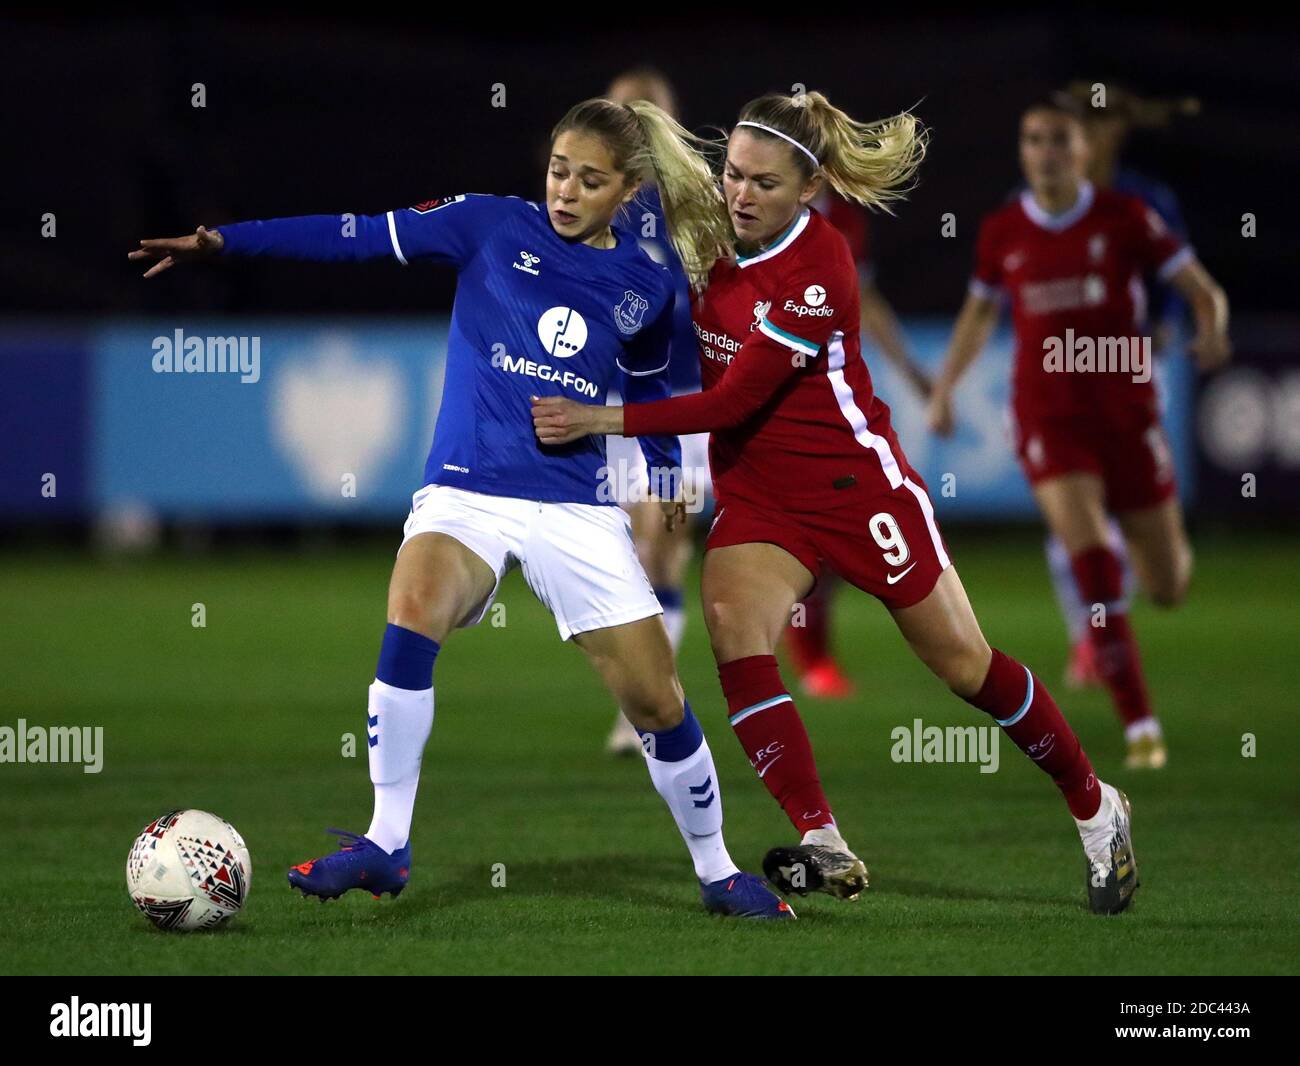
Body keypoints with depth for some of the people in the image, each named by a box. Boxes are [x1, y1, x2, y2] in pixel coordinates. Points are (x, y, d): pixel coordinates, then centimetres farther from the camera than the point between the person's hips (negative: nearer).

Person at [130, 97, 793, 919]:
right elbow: (357, 236, -5)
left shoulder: (647, 287, 7)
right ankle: (386, 844, -22)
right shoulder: (495, 226, 0)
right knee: (415, 613, -32)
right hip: (467, 493, -2)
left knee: (660, 704, -1)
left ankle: (717, 873, 23)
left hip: (579, 510, 2)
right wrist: (222, 240, -12)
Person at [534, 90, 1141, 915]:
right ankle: (826, 850, -22)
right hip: (755, 490, 5)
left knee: (963, 662, 4)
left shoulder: (818, 270, -24)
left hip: (853, 478, -5)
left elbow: (733, 401, -26)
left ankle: (1097, 808, 26)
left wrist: (603, 420, -30)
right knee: (733, 627, -22)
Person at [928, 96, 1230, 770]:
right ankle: (1140, 726, -17)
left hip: (1125, 411, 0)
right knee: (1091, 559, -23)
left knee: (1167, 589, 6)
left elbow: (1204, 291, 0)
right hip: (1048, 419, 0)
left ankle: (1173, 553, 48)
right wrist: (944, 387, 14)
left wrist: (1212, 331, -22)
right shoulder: (1001, 233, 3)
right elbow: (980, 311, 21)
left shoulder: (1124, 219, -4)